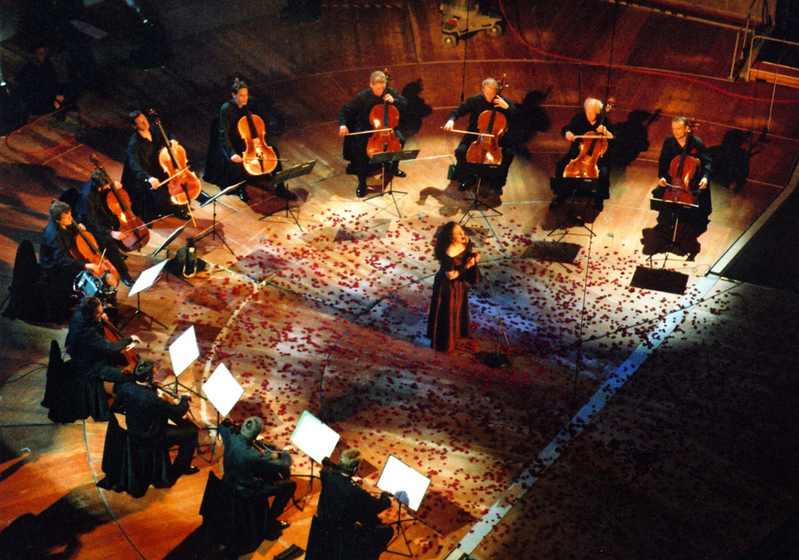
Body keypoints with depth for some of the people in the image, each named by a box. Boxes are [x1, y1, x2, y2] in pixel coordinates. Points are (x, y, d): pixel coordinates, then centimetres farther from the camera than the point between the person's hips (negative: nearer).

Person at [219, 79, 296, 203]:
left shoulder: (249, 105, -3)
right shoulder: (226, 109, -19)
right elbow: (224, 134, -25)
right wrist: (232, 153, -36)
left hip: (249, 141, 5)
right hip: (232, 144, -5)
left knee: (273, 150, -11)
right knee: (236, 164, -32)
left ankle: (280, 188, -3)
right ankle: (241, 189, 1)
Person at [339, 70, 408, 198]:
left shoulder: (389, 92, -9)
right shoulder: (362, 97, -17)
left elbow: (404, 103, 1)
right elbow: (345, 110, -14)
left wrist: (394, 100, -20)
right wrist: (343, 124, -32)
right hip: (365, 128, -3)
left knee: (400, 140, -21)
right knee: (357, 147, -29)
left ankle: (394, 168, 9)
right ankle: (362, 183, -16)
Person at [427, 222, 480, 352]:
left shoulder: (465, 242, -17)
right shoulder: (448, 254, -38)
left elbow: (470, 252, 4)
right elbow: (451, 275, -27)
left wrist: (474, 256, -19)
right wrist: (466, 266, -32)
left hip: (461, 282, 8)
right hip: (449, 285, -8)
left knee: (460, 307, 31)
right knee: (448, 313, 14)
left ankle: (458, 332, 59)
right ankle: (444, 343, 37)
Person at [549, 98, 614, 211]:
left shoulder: (604, 121, -5)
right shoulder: (580, 117, -2)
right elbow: (564, 129, 4)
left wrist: (606, 132, -24)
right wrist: (567, 133, -21)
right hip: (577, 153, 2)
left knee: (604, 172, -30)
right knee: (561, 165, -24)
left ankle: (599, 199, -2)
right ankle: (562, 195, -4)